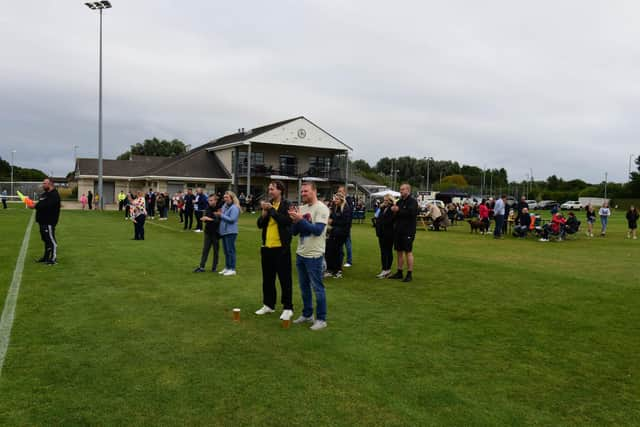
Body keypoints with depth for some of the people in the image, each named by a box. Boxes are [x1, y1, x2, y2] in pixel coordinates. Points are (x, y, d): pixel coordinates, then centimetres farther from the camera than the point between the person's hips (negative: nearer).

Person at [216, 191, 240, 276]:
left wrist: (221, 215, -16)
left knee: (230, 250, -5)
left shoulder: (234, 208, -12)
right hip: (224, 231, 9)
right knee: (226, 251, 15)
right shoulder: (224, 206, 13)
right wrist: (219, 214, 0)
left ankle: (232, 269, 2)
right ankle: (227, 268, 24)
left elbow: (232, 219, -20)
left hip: (230, 232, -9)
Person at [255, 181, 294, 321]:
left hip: (281, 247, -6)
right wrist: (264, 212, -9)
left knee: (285, 278, 0)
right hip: (267, 246, 6)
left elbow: (286, 221, -24)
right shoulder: (268, 204, 11)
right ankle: (268, 305, 28)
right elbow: (260, 224, 8)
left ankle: (288, 308, 9)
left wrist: (271, 209, -18)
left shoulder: (286, 205, -7)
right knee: (267, 278, 15)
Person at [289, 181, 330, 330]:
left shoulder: (321, 208, -10)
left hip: (314, 255, -7)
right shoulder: (301, 209, 9)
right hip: (300, 254, 7)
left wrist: (300, 219, -21)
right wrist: (295, 220, -10)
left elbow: (318, 230, -21)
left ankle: (321, 319, 10)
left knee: (317, 288, 0)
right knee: (304, 286, 16)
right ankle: (307, 314, 29)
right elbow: (294, 232, 8)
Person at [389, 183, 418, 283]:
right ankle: (399, 272, 20)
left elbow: (411, 213, -24)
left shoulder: (412, 201, -7)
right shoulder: (399, 202, 16)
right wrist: (393, 210, -7)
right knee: (399, 252, 11)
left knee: (408, 252, -3)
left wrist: (398, 211, -14)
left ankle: (409, 274, 3)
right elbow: (394, 215, 16)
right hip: (398, 231, 7)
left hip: (408, 232, -7)